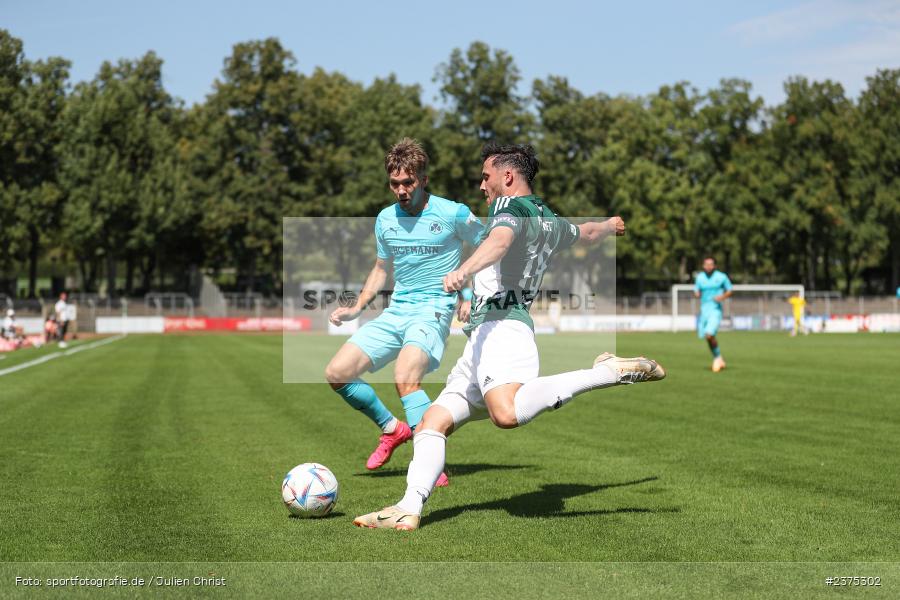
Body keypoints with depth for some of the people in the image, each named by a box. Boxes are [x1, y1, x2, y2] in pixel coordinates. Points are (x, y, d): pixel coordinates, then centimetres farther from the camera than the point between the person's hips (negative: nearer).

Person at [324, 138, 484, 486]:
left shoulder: (453, 214, -7)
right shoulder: (385, 219, 9)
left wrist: (470, 295, -6)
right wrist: (356, 309, 14)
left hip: (433, 310, -6)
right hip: (395, 311, 7)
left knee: (405, 376, -33)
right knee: (337, 373, -4)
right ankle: (392, 428, 17)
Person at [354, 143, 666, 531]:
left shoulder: (510, 205, 1)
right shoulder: (551, 222, 27)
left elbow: (499, 241, -22)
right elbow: (587, 233, 49)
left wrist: (464, 270, -41)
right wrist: (611, 225, 72)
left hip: (500, 324, -10)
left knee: (507, 414, -35)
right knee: (433, 422, 5)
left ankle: (609, 372, -25)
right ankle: (408, 510, -6)